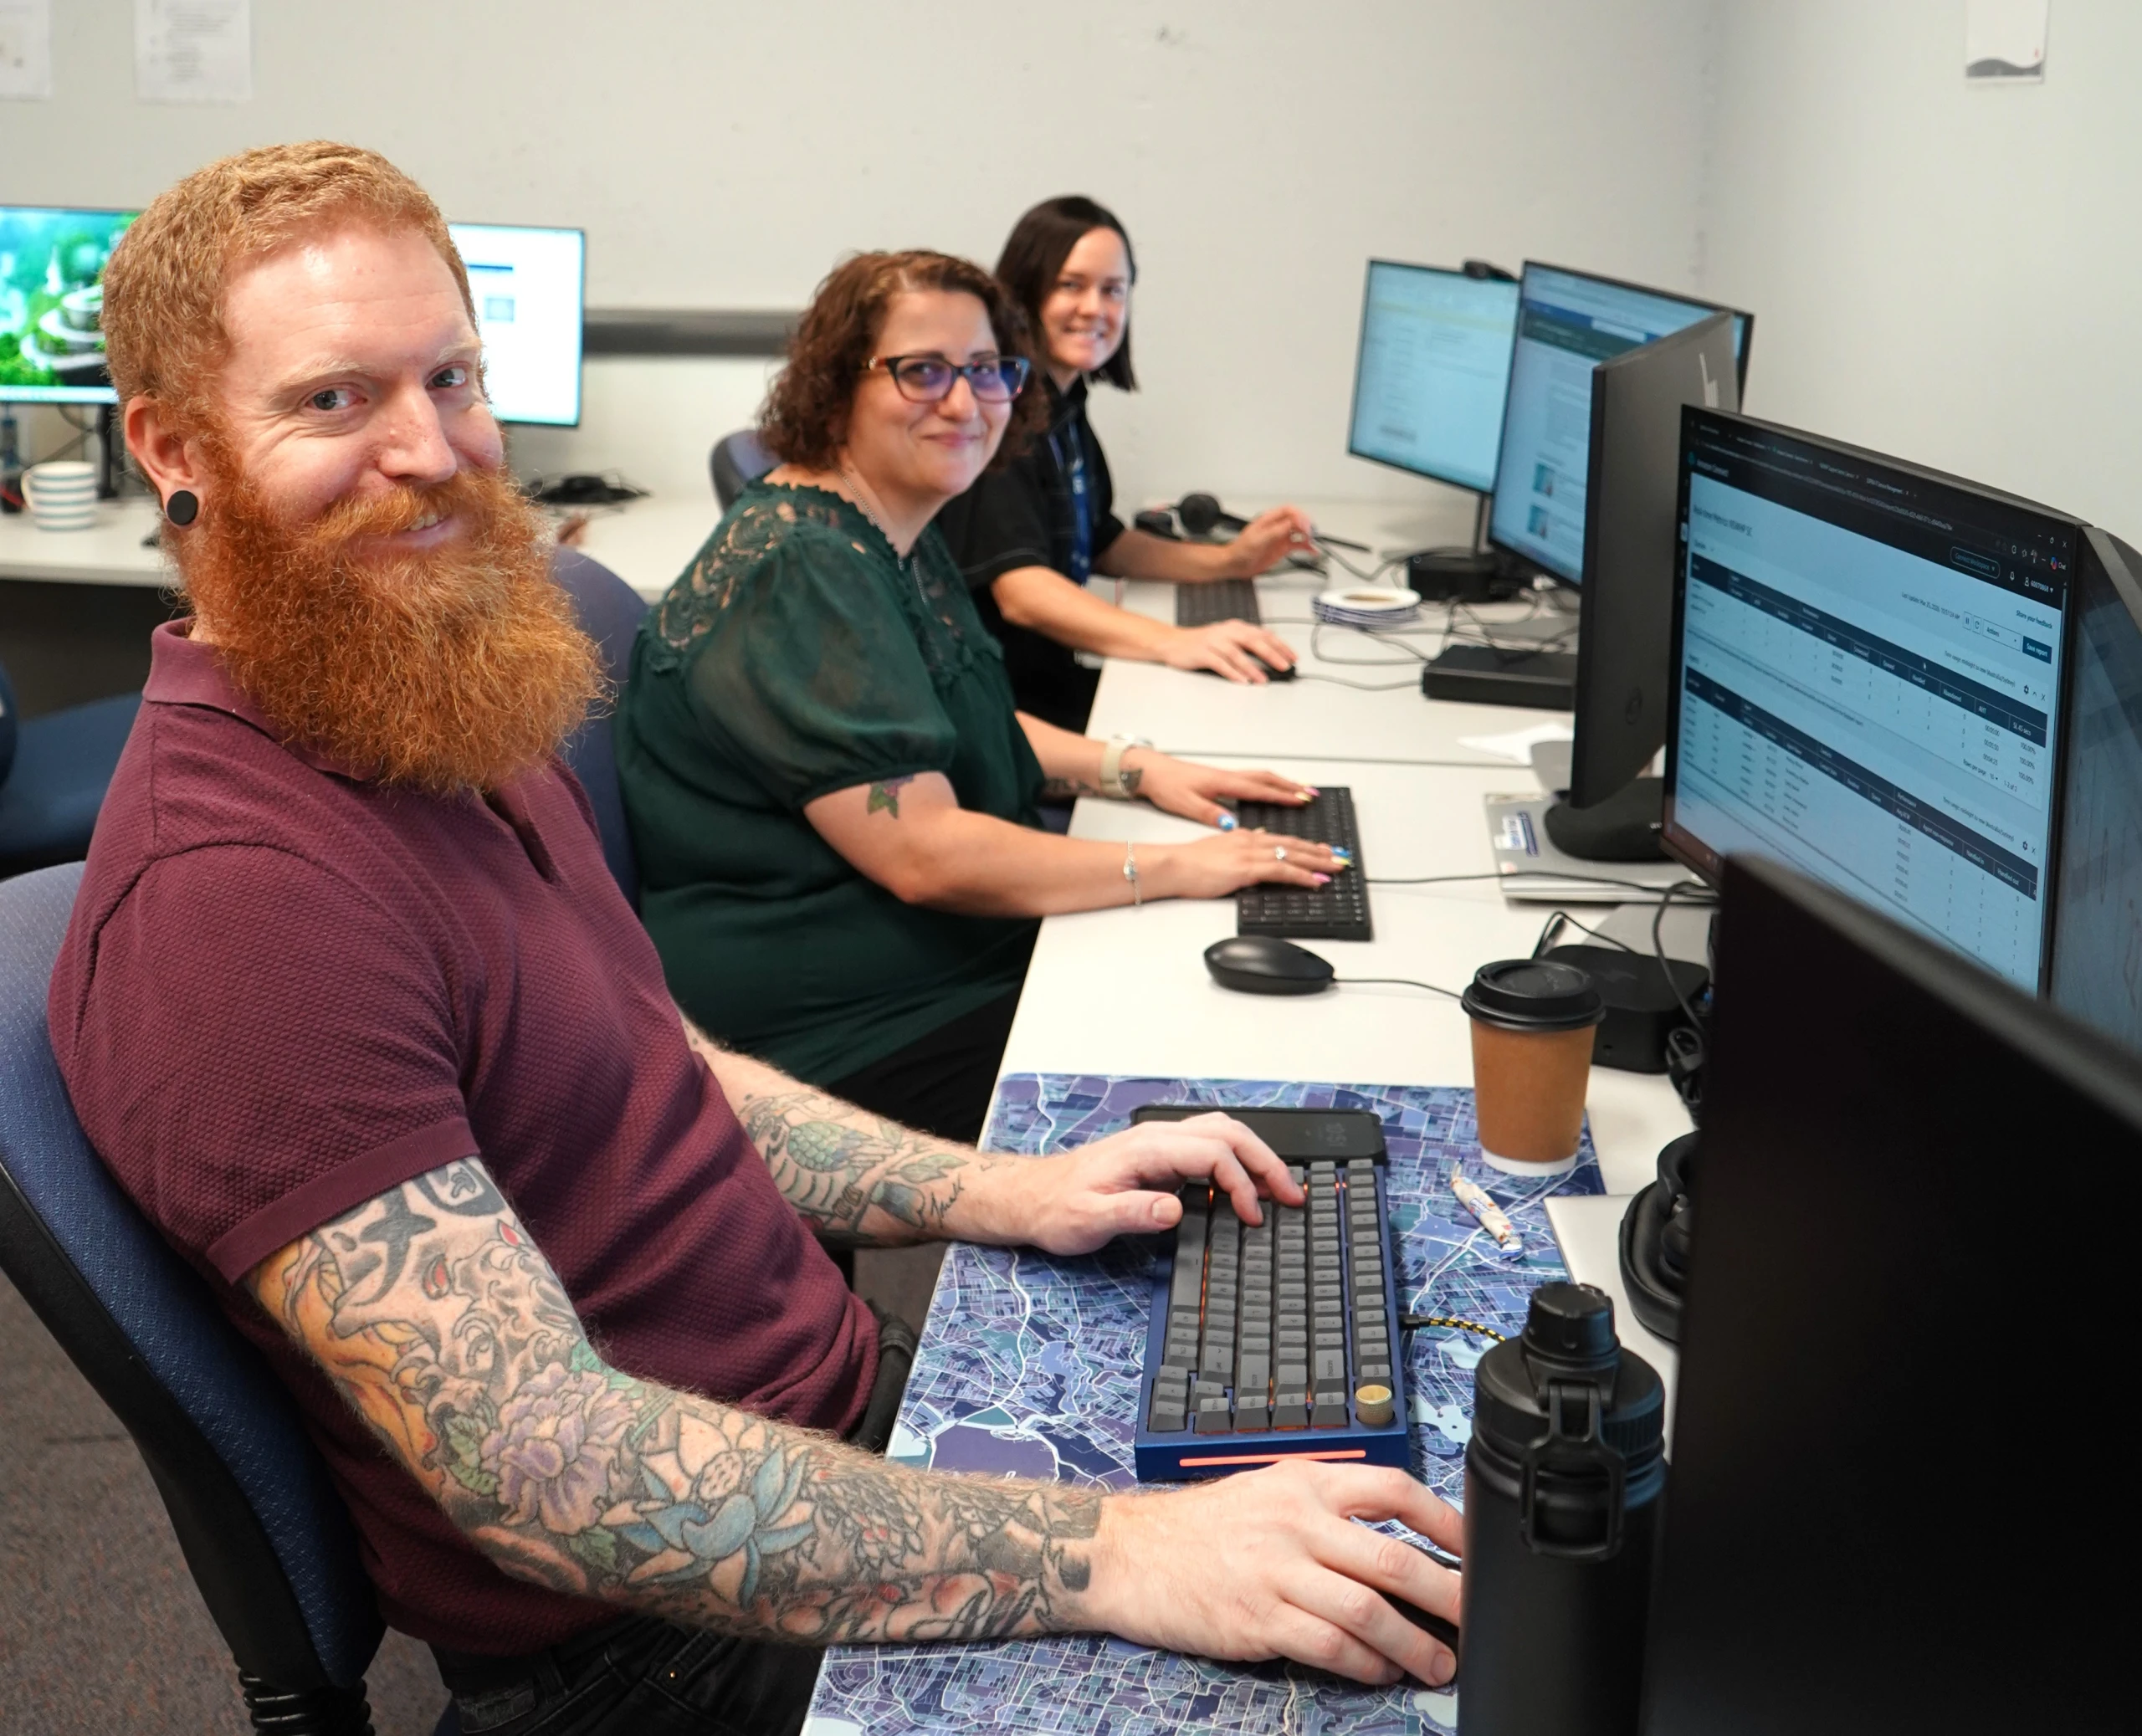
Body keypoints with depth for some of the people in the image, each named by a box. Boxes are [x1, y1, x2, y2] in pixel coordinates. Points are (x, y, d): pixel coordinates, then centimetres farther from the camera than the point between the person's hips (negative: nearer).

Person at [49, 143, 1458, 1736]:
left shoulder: (454, 732, 7)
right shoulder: (230, 899, -26)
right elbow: (534, 1463, -32)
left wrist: (998, 1193, 1)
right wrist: (1114, 1559, -34)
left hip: (854, 1392, 9)